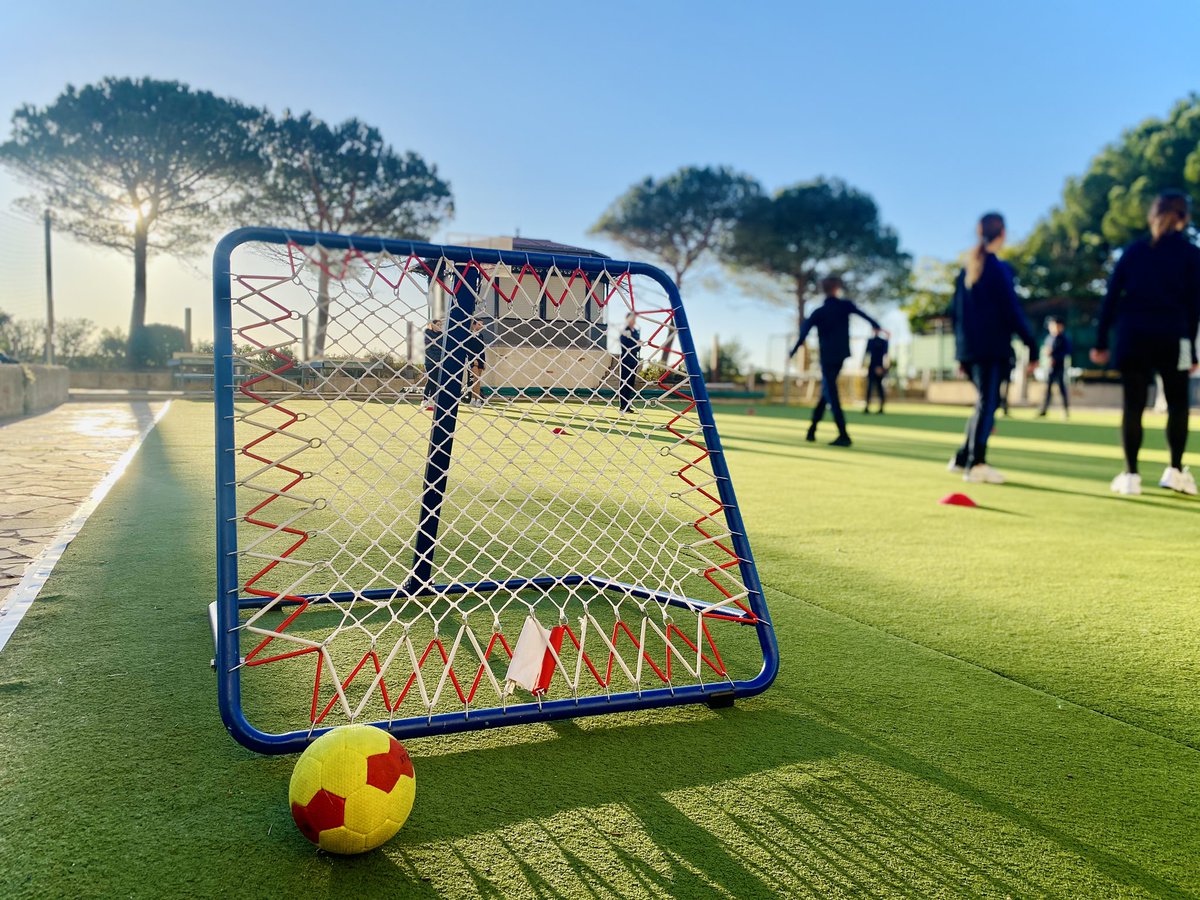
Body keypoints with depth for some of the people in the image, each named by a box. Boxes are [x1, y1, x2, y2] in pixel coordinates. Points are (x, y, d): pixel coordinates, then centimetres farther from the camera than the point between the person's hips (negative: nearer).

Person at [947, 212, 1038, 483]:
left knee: (985, 402, 17)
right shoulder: (999, 268, -9)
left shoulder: (967, 268, 12)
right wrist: (1032, 345, -7)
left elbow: (955, 310, 15)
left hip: (969, 347, 7)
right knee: (987, 402, -5)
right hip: (992, 348, -7)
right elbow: (1012, 311, -12)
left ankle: (963, 458, 18)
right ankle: (976, 464, -10)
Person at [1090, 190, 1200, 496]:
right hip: (1171, 339, -1)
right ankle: (1175, 470, 12)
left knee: (1133, 406, 3)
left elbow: (1111, 297, 4)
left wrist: (1101, 342, 7)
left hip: (1132, 338, 1)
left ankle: (1130, 474, 2)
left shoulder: (1134, 250, 9)